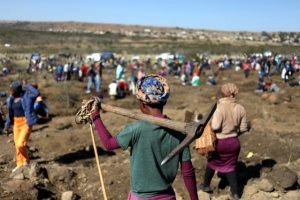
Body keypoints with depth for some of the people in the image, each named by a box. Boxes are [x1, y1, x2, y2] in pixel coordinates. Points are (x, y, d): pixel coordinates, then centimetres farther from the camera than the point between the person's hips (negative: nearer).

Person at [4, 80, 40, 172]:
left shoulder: (27, 96, -14)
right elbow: (11, 113, 16)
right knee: (17, 145, 11)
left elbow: (37, 93, -34)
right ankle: (20, 164, 26)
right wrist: (7, 125, 18)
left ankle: (26, 160, 14)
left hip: (26, 123, -7)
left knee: (20, 144, -13)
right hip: (16, 123, 7)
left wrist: (26, 85, -25)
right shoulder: (11, 99, 6)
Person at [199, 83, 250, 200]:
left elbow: (215, 126, -25)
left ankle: (206, 185, 37)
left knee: (212, 163, 20)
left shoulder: (220, 107, -21)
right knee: (230, 166, 18)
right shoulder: (240, 108, -6)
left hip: (219, 142, -3)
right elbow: (244, 128, 0)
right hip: (234, 142, 3)